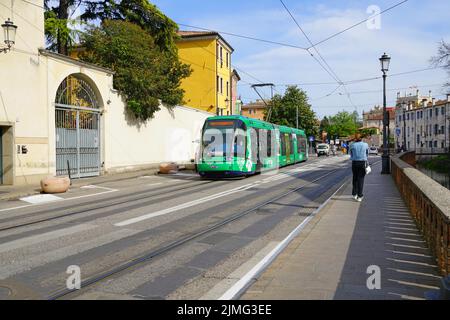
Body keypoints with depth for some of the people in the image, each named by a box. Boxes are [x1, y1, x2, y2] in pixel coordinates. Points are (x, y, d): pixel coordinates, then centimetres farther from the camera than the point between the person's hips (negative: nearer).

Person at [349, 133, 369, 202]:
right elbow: (367, 154, 15)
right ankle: (359, 196, 0)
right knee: (361, 179, 2)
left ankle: (354, 194, 20)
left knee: (355, 178, 16)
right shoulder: (365, 145, 1)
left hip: (354, 163, 1)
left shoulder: (352, 145, -1)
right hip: (362, 163, -1)